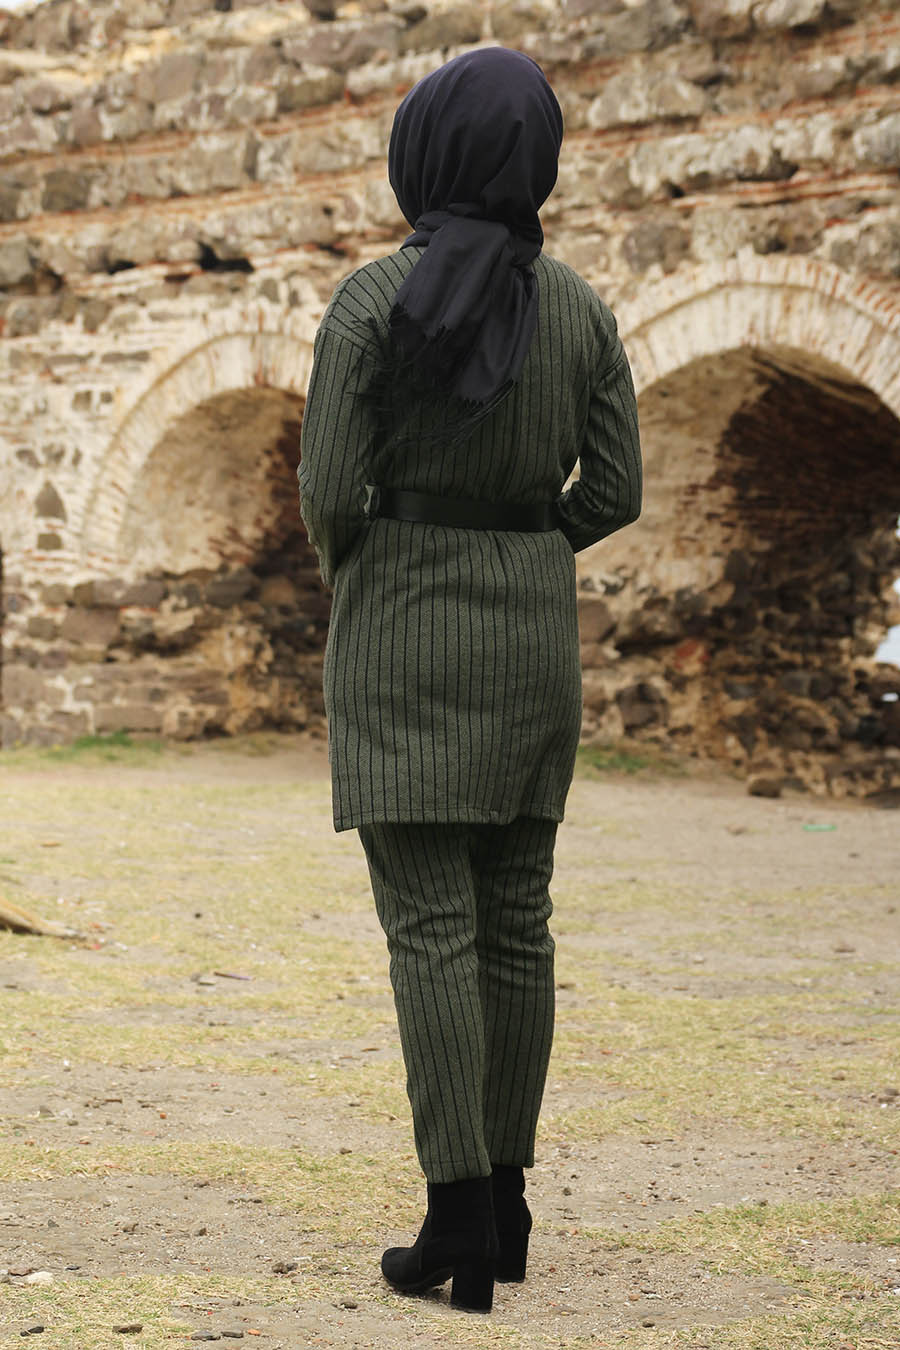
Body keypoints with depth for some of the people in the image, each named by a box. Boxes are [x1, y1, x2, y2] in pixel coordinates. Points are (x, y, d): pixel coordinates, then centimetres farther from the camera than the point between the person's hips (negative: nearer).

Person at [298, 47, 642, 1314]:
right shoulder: (580, 307, 1)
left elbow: (330, 491, -12)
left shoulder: (369, 302, -11)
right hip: (533, 630, 4)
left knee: (428, 924, -4)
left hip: (404, 632, -4)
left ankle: (458, 1221, -6)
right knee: (514, 914, 10)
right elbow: (613, 491, 3)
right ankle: (505, 1198, 15)